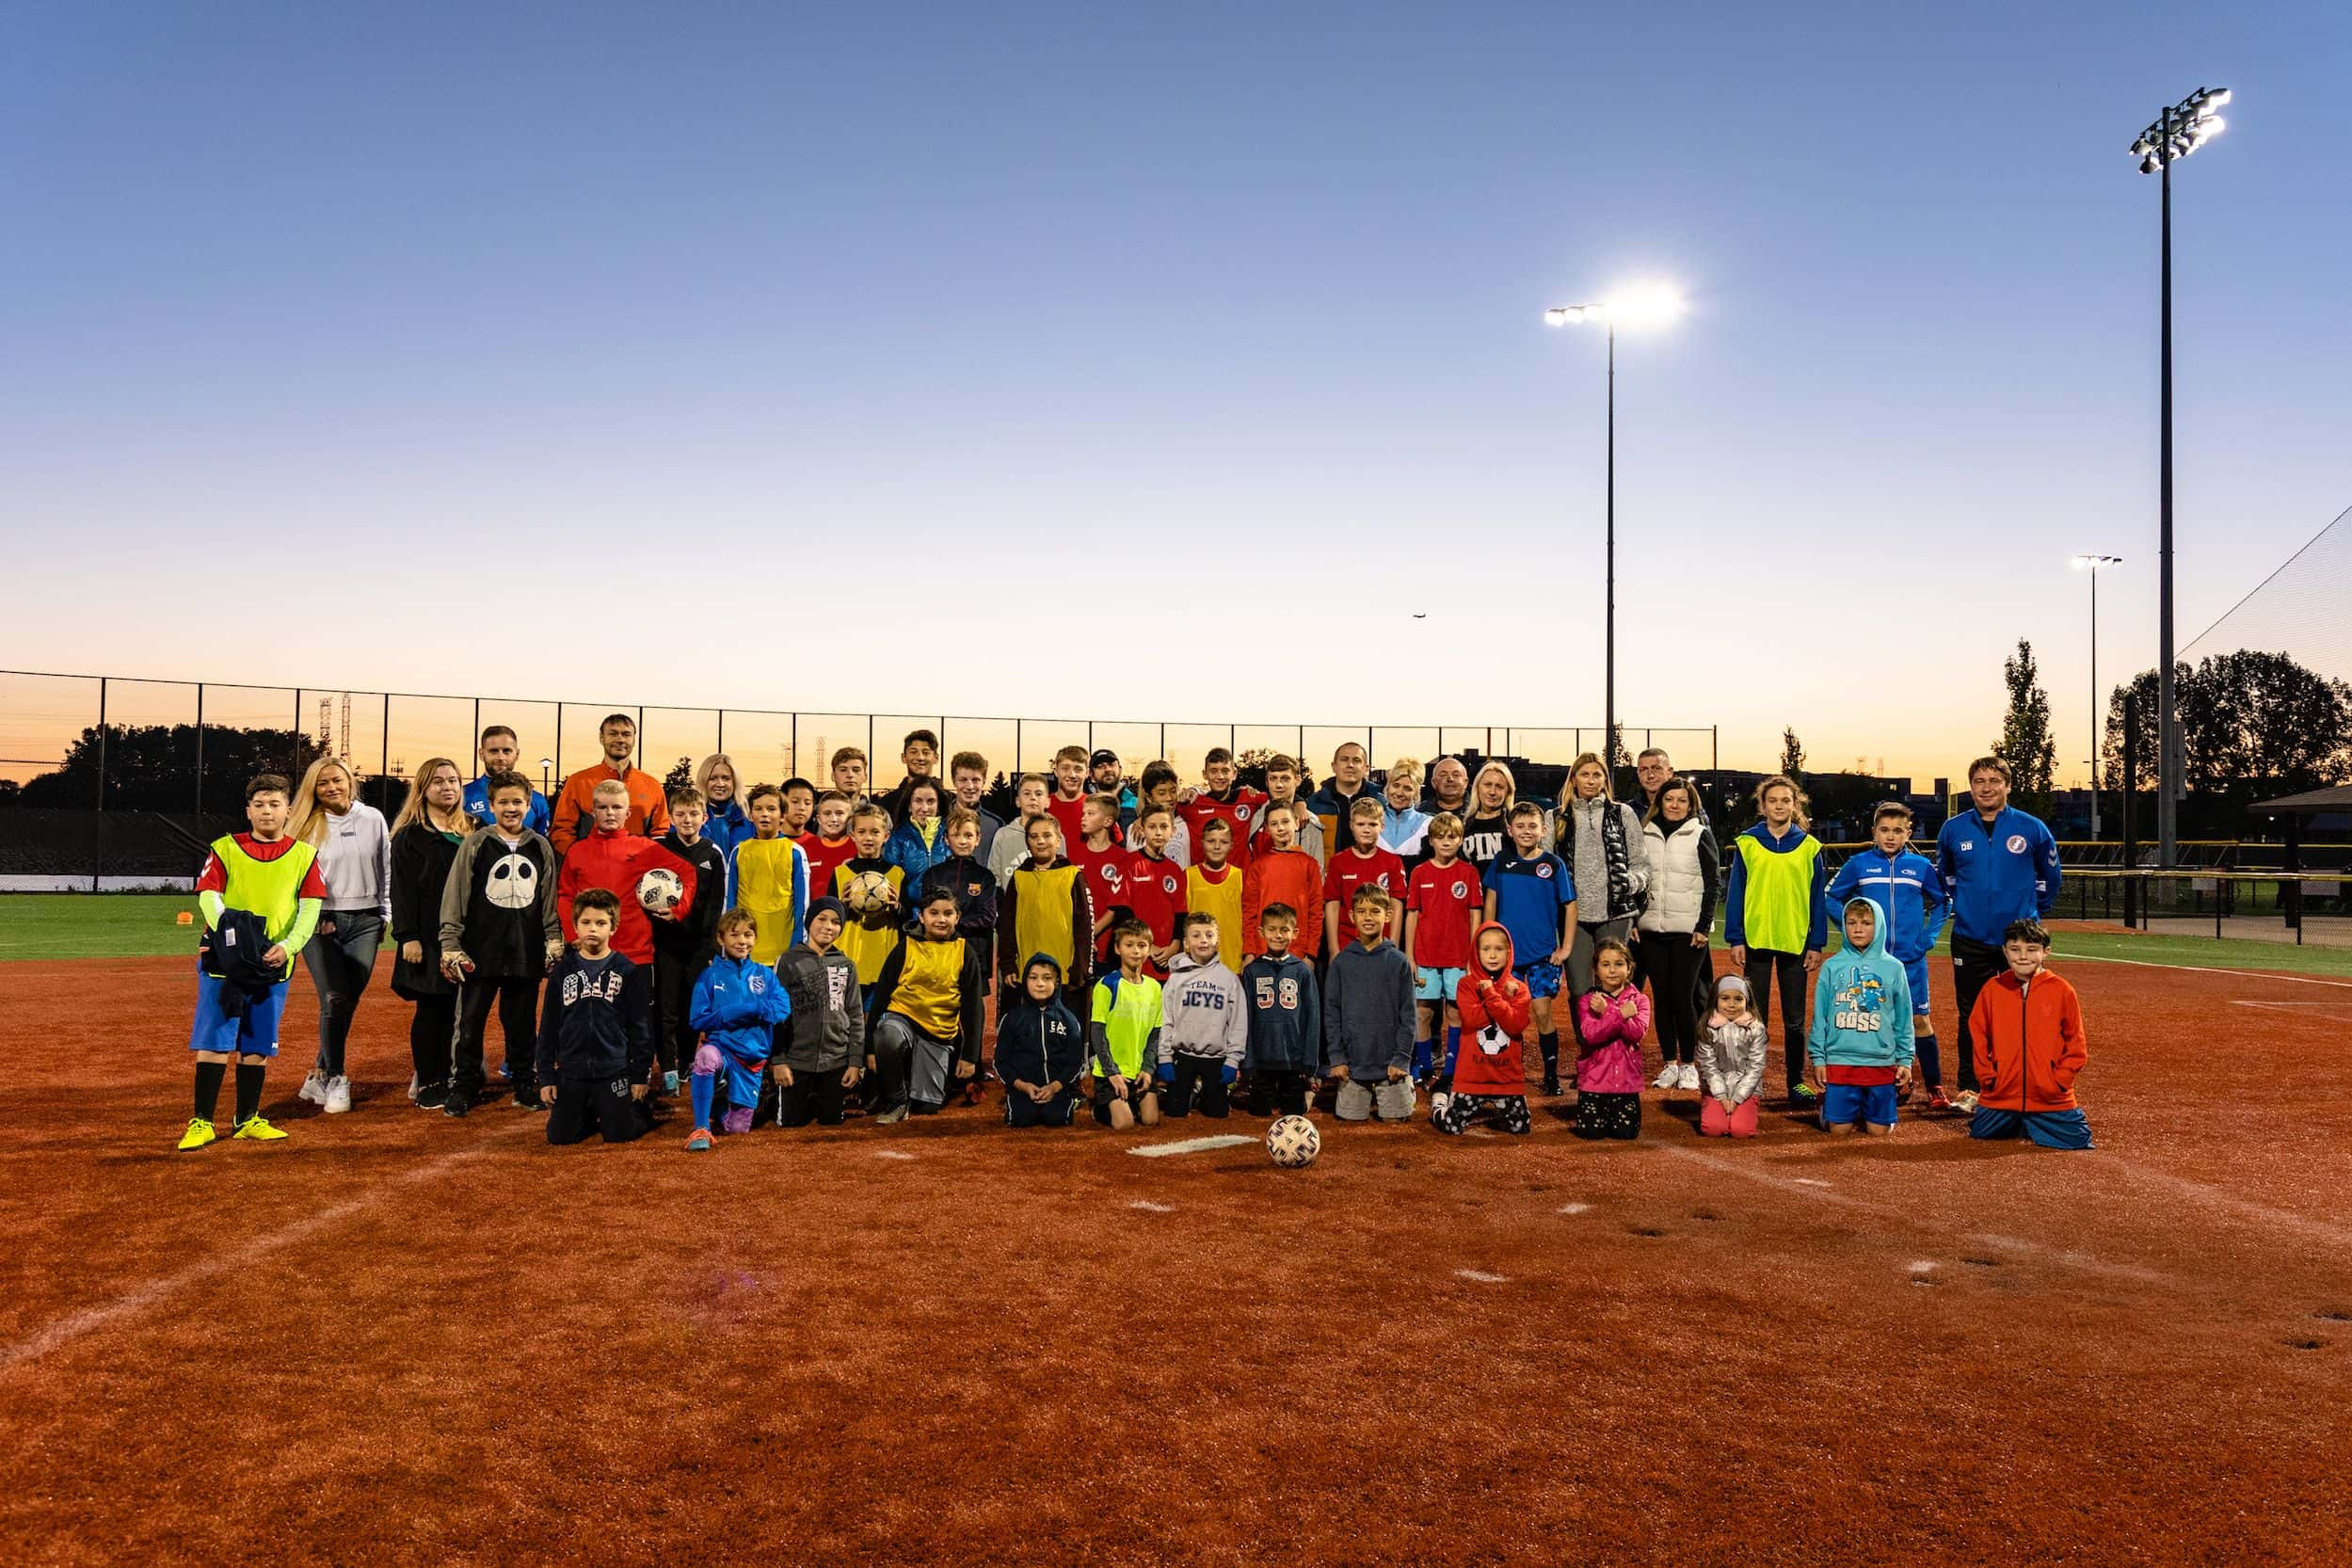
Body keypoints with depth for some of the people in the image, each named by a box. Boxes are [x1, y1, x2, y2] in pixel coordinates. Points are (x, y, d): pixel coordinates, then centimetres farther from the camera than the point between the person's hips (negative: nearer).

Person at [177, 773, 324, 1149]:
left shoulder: (303, 855, 7)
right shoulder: (224, 849, 4)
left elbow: (310, 908, 1)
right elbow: (208, 895, -6)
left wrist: (287, 945, -15)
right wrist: (227, 928, -25)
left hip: (273, 964, 2)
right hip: (223, 960, -2)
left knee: (257, 1045, 10)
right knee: (214, 1042, -3)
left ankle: (248, 1119, 20)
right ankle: (202, 1122, 5)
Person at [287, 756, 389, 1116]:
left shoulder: (372, 819, 7)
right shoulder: (306, 826, 2)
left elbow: (386, 869, 13)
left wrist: (384, 915, 12)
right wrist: (313, 919, -6)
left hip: (364, 922, 2)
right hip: (320, 923, -2)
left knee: (349, 1001, 2)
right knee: (334, 1000, -9)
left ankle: (320, 1074, 18)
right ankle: (335, 1079, 3)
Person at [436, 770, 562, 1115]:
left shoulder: (541, 848, 7)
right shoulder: (475, 844, -1)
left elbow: (550, 902, 12)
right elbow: (454, 896, -2)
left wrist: (554, 942, 9)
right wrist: (450, 945, -5)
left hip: (526, 953, 2)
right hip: (480, 952, -2)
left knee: (523, 1023, 9)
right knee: (471, 1021, 5)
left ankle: (524, 1085, 20)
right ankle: (464, 1086, 16)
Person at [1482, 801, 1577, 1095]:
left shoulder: (1554, 864, -4)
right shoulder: (1502, 861, 3)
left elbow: (1570, 906, 1)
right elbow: (1491, 900, 11)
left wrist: (1565, 948, -3)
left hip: (1543, 953, -2)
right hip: (1507, 950, 2)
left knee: (1541, 1012, -6)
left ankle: (1551, 1073, 7)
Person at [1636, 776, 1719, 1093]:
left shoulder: (1701, 835, 0)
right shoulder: (1646, 835, 9)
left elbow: (1713, 884, -2)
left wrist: (1703, 926, -9)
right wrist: (1631, 920, 5)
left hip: (1689, 930, -3)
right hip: (1652, 929, 3)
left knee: (1683, 997, -6)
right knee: (1661, 997, 5)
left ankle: (1689, 1065, 6)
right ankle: (1669, 1063, 13)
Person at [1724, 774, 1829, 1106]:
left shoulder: (1809, 847, 3)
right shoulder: (1746, 843, 0)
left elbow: (1818, 898, 4)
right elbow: (1735, 893, 1)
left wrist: (1816, 944, 0)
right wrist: (1735, 940, -5)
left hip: (1796, 941, 1)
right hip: (1756, 939, -1)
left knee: (1794, 1019, 9)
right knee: (1754, 1016, 6)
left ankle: (1796, 1082, 17)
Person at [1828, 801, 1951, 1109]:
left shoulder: (1921, 866, 2)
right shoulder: (1858, 864, 0)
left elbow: (1943, 902, 14)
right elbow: (1832, 898, 9)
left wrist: (1928, 936, 3)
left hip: (1911, 960, 0)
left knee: (1919, 1020, 0)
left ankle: (1935, 1087, 6)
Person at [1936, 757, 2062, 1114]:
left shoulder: (2032, 828, -3)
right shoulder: (1953, 830, 1)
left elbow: (2049, 875, 13)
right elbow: (1945, 874, 20)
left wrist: (2035, 913, 14)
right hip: (1970, 940, 1)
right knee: (1972, 1017, 6)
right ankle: (1969, 1090, 14)